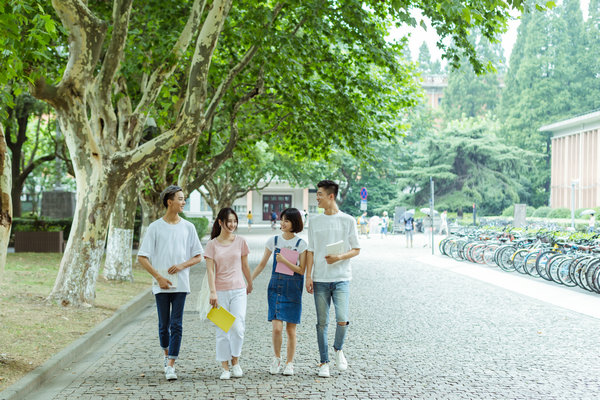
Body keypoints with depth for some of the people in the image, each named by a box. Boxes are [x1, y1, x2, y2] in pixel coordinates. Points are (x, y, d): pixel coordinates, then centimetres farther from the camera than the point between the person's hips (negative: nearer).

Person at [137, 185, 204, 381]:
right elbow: (142, 257, -1)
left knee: (176, 325, -6)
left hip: (181, 284, 1)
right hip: (161, 285, -1)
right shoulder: (155, 227, 0)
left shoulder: (188, 227, 6)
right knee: (164, 325, 7)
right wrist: (159, 277, -9)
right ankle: (167, 355, 31)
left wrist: (181, 265, -8)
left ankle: (171, 365, -5)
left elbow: (198, 256, 11)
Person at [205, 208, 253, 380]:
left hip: (238, 290, 1)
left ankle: (235, 362, 13)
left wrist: (250, 284, 24)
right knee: (222, 330, 2)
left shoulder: (240, 241, 4)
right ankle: (225, 367, 11)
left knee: (238, 328, -8)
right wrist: (212, 292, -14)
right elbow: (210, 269, -6)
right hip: (220, 292, -1)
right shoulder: (212, 244, 0)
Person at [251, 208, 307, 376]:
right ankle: (276, 358, 15)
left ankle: (289, 363, 17)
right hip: (276, 286, 1)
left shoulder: (301, 244, -2)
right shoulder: (273, 241, 4)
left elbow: (301, 270, -5)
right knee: (277, 328, -9)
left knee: (291, 329, 2)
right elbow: (262, 264, 11)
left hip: (293, 289, -1)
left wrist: (285, 261, -18)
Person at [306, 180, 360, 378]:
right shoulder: (315, 221, 8)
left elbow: (356, 250, 5)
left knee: (342, 320, -13)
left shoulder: (348, 221, 1)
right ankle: (324, 362, 13)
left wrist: (339, 257, -14)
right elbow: (311, 251, 10)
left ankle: (338, 349, 15)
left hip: (341, 279, -2)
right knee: (322, 322, 4)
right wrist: (308, 276, 1)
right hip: (320, 280, 2)